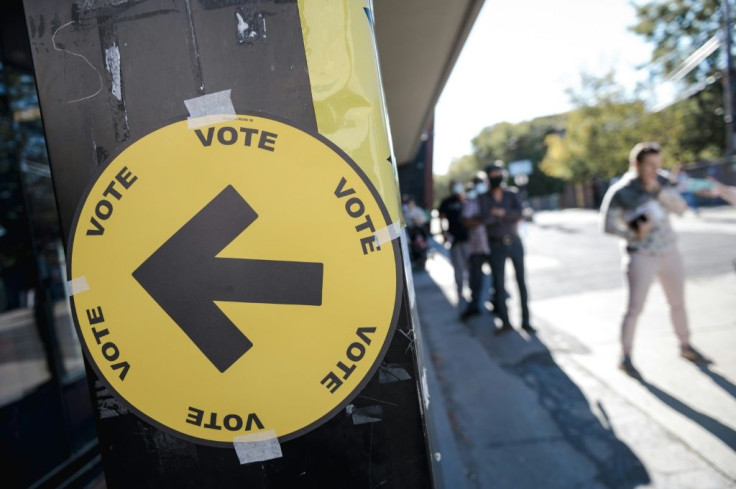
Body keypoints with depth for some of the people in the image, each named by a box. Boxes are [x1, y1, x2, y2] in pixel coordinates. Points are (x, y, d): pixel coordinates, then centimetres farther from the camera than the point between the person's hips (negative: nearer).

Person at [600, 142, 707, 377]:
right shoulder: (621, 192, -14)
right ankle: (625, 357, 5)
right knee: (635, 308, -7)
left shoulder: (661, 182, 0)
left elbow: (681, 208, -8)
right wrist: (634, 234, -27)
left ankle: (685, 346, 36)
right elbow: (607, 225, -13)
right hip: (641, 257, -5)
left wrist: (658, 190, -21)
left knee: (678, 302, 17)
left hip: (669, 253, 6)